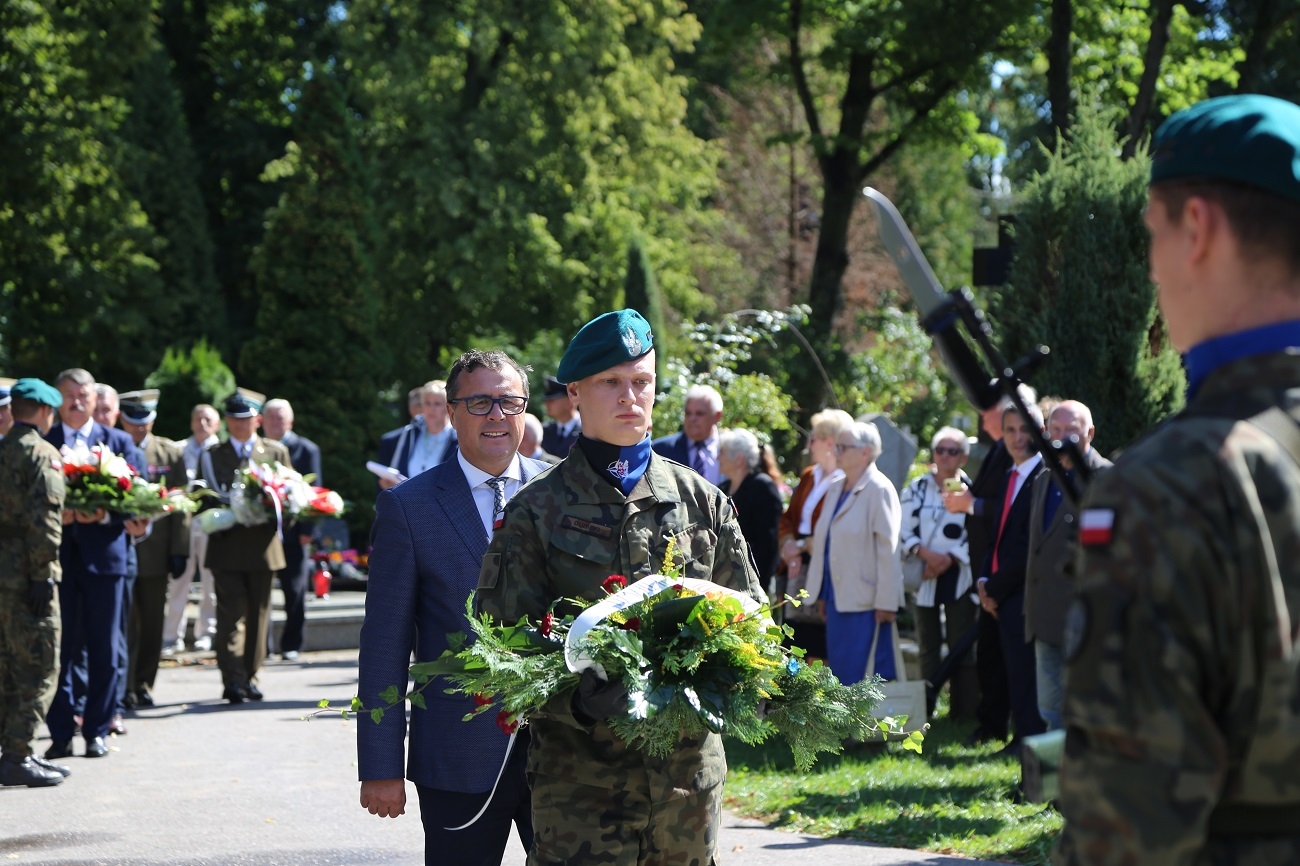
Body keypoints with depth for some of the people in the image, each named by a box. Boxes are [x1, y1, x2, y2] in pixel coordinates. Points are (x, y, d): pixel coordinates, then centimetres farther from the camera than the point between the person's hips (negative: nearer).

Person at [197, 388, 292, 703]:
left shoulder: (277, 452, 12)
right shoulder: (212, 456, 10)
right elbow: (203, 501, 5)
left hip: (263, 545, 2)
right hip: (226, 546, -2)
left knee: (258, 614, 7)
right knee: (231, 612, -11)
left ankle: (250, 677, 16)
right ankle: (233, 680, -18)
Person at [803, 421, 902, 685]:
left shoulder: (879, 490, -9)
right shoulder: (835, 489, 16)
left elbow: (888, 550, -13)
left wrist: (886, 602, -17)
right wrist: (822, 594, 15)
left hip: (866, 602, -8)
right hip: (837, 599, 8)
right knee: (840, 673, 8)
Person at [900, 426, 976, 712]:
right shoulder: (917, 489, 6)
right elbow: (904, 531, 1)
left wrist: (951, 558, -14)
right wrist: (926, 553, -15)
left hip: (960, 578, -3)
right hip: (925, 576, 3)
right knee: (928, 646, 7)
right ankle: (926, 707, 11)